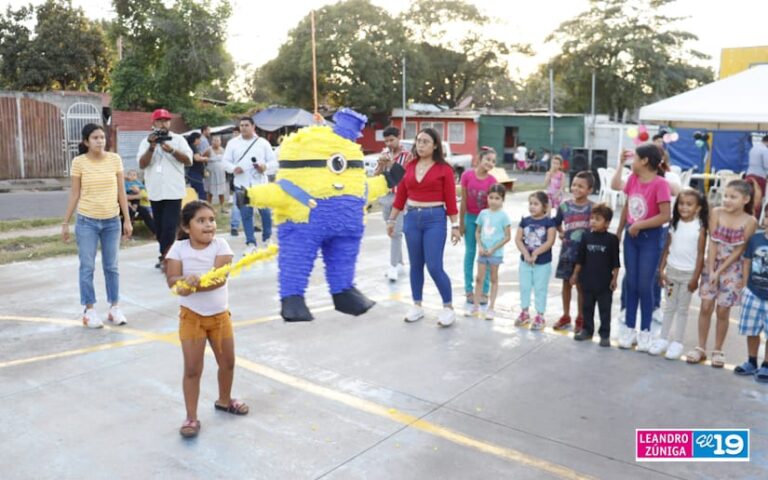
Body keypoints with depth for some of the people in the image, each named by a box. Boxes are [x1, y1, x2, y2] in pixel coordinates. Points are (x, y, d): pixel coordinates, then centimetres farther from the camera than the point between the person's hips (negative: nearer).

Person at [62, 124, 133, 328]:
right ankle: (89, 310, 14)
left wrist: (127, 220, 2)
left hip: (112, 221, 2)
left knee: (111, 266, 10)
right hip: (87, 221, -1)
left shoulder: (115, 159, -1)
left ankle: (114, 307, 20)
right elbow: (74, 194, 0)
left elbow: (121, 192, 3)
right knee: (87, 267, 4)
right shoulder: (79, 162, -5)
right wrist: (66, 222, 0)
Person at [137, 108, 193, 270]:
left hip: (174, 191, -3)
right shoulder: (146, 142, 7)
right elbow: (142, 164, -4)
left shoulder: (178, 139, 1)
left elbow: (188, 160, -8)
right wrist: (152, 147, -17)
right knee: (159, 227, 10)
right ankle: (166, 256, 22)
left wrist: (171, 150, -21)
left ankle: (165, 257, -5)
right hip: (155, 191, 3)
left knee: (169, 226, -9)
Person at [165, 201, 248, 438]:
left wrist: (193, 283, -35)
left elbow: (220, 278, -22)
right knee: (192, 369, 0)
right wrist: (187, 281, -37)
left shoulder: (221, 245, -10)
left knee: (227, 362, 16)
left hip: (220, 314, 2)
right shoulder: (178, 248, -9)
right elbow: (172, 280, -17)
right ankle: (191, 417, 14)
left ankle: (224, 400, 41)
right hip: (191, 315, -2)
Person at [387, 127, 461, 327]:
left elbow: (450, 199, -5)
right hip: (411, 218, 4)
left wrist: (455, 225, -7)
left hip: (435, 219, -4)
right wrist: (391, 220, 12)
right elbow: (401, 195, 10)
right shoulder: (410, 166, 6)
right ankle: (417, 306, 23)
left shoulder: (444, 169, -5)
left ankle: (448, 307, 10)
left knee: (434, 267, -7)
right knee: (415, 265, 11)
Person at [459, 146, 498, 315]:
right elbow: (463, 201, -6)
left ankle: (484, 294, 12)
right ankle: (469, 293, 13)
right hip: (470, 218, 0)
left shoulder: (492, 181, -10)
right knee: (470, 253, 7)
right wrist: (461, 222, -3)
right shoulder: (467, 176, -11)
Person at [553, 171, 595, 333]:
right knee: (566, 283, 13)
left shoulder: (592, 208, -8)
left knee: (581, 285, 6)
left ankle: (580, 319, 20)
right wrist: (562, 233, 3)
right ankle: (565, 316, 26)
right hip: (567, 250, 3)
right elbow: (557, 224, 16)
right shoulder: (564, 206, 1)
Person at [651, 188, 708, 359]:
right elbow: (667, 248, 4)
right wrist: (661, 270, -1)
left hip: (688, 273, -3)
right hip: (672, 270, 3)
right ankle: (663, 339, 20)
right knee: (669, 306, 12)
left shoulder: (700, 227, -8)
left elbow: (700, 254, -8)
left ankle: (677, 343, 14)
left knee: (682, 308, 6)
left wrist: (695, 278, -10)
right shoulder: (675, 224, 2)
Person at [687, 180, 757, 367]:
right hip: (712, 265, 2)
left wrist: (719, 271, -12)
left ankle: (718, 351, 18)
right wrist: (711, 270, -11)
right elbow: (712, 243, -7)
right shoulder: (716, 213, -6)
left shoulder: (750, 221, -10)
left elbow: (739, 250, -10)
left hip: (732, 269, -2)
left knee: (723, 311, 3)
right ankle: (701, 348, 15)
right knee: (705, 307, 2)